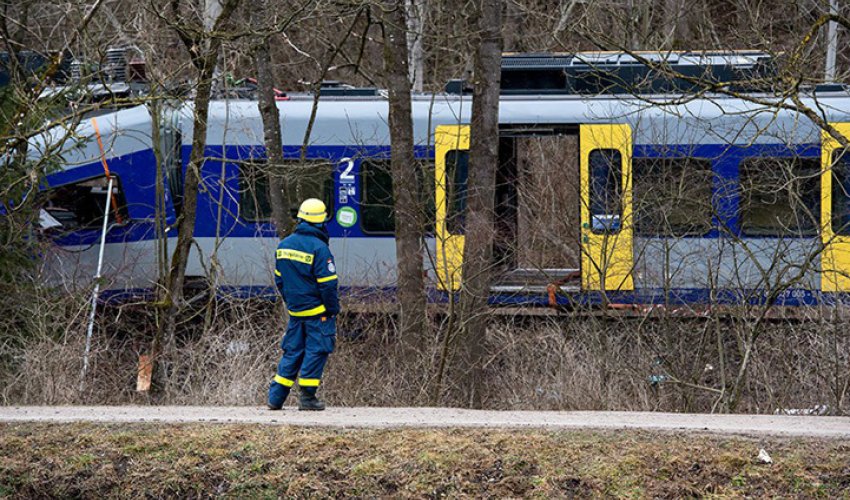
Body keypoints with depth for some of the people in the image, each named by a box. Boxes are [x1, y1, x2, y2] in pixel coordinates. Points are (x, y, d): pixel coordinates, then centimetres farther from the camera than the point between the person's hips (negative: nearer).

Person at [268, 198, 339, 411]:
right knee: (315, 351, 1)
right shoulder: (318, 248, -16)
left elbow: (279, 279, 14)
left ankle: (276, 396, 11)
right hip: (318, 312, -6)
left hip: (295, 311, 6)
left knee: (292, 351, 13)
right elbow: (327, 284, -15)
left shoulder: (284, 245, 5)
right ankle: (307, 397, 2)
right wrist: (333, 309, -5)